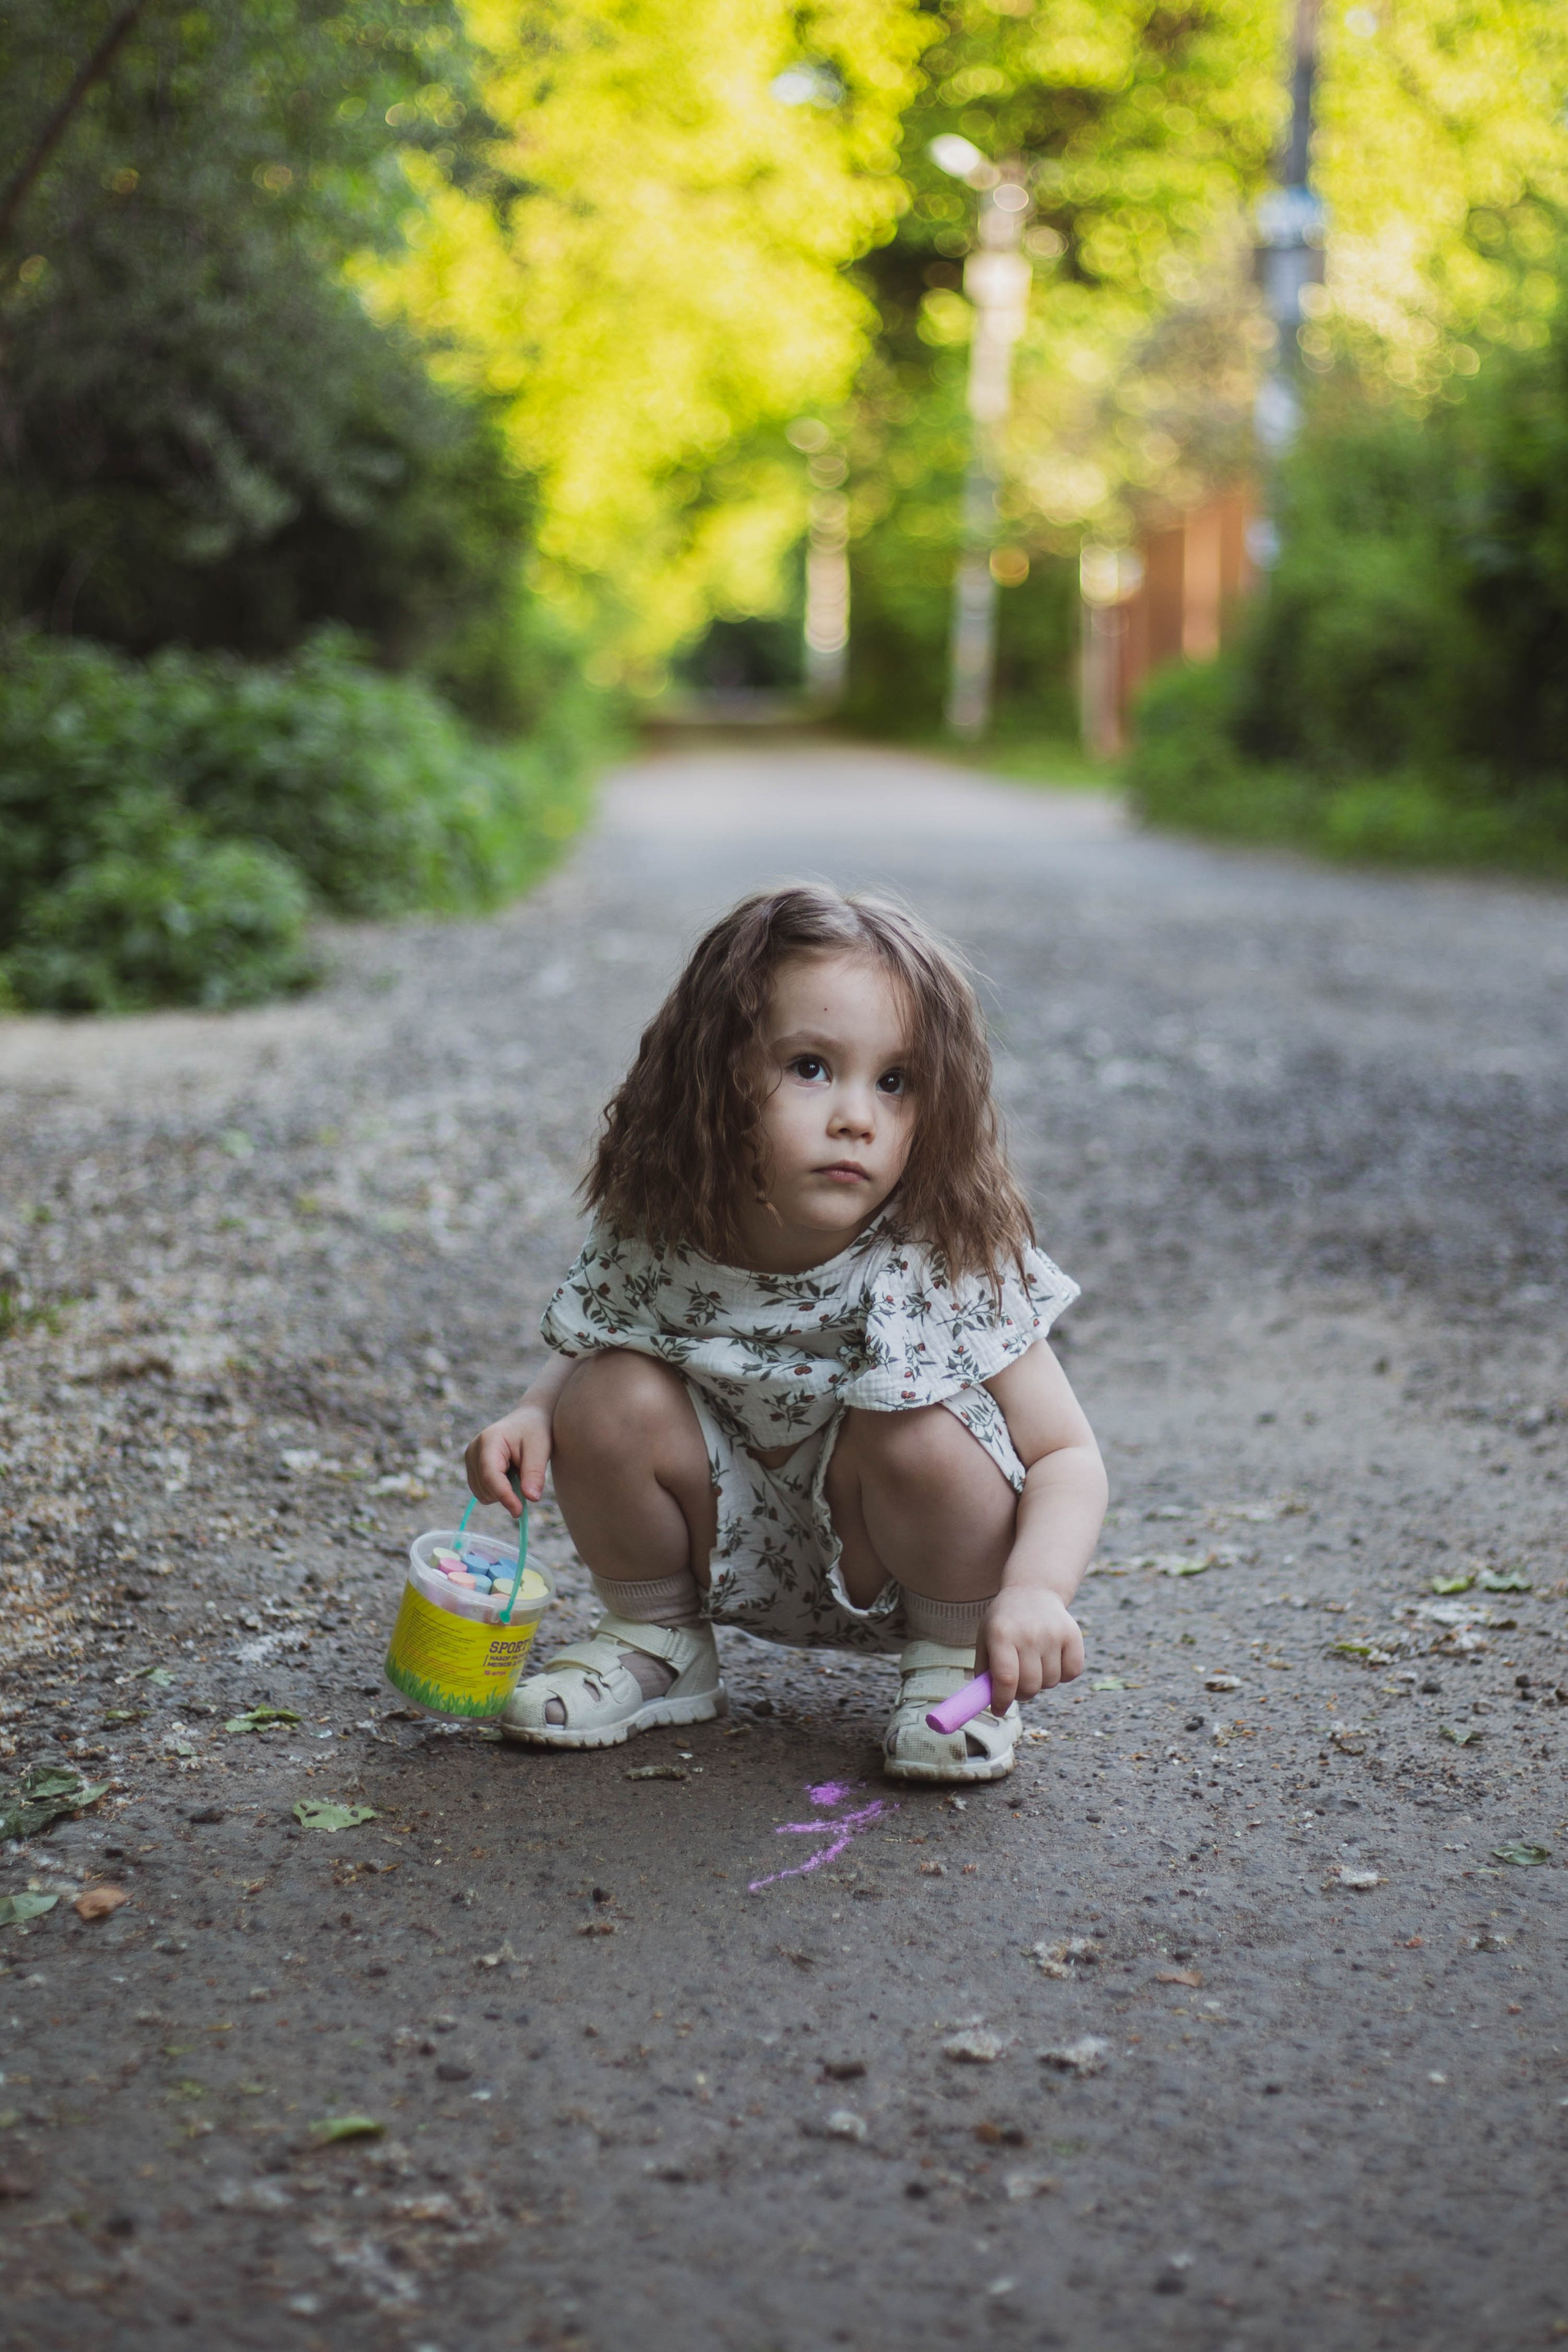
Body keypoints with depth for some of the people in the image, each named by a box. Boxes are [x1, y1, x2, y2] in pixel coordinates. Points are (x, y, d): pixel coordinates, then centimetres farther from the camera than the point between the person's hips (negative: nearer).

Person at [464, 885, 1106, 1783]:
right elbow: (581, 1354, 4)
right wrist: (535, 1415, -18)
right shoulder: (655, 1242, -17)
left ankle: (951, 1663, -2)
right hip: (739, 1559, 3)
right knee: (616, 1397, -19)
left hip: (909, 1563, -3)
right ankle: (658, 1642, 8)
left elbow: (1068, 1457, -20)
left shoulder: (946, 1264, -25)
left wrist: (1036, 1591, -39)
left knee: (917, 1431, -31)